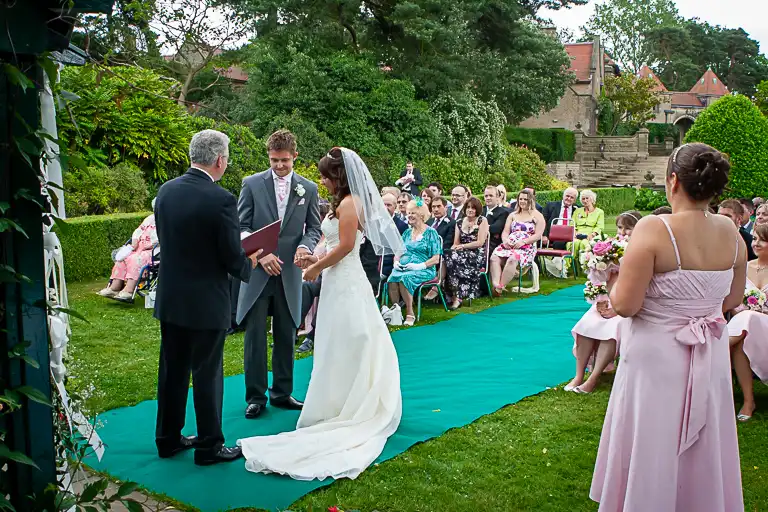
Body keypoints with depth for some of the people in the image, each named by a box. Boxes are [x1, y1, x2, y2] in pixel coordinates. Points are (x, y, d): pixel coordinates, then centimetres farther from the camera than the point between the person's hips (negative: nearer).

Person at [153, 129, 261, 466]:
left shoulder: (166, 191, 0)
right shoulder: (221, 199, -20)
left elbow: (164, 240, 9)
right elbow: (233, 258, -16)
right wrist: (249, 264, 6)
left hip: (169, 298, 6)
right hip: (206, 302, -6)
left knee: (172, 371, 17)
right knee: (207, 374, 7)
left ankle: (168, 439, 30)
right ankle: (209, 446, 19)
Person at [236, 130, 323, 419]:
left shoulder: (308, 189, 6)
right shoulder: (252, 184, 0)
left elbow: (314, 227, 9)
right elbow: (242, 226, 0)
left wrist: (305, 246, -13)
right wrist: (260, 254, -14)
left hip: (289, 273, 2)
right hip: (258, 270, -2)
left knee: (286, 336, 10)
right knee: (255, 335, 0)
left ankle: (282, 393, 22)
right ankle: (255, 396, 10)